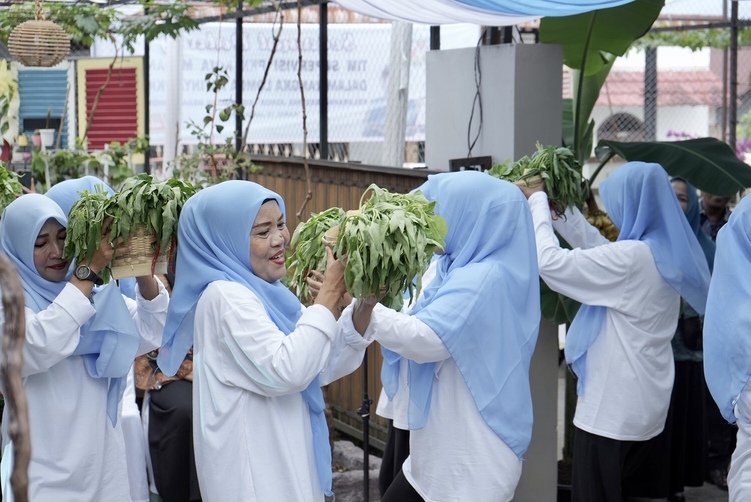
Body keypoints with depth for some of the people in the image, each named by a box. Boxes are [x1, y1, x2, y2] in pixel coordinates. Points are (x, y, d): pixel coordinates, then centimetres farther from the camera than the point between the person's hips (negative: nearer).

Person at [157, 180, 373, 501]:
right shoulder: (226, 296, -17)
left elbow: (324, 367, 10)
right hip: (254, 474, -9)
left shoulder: (264, 292, 11)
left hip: (282, 460, 9)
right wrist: (331, 290, -21)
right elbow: (287, 371, -27)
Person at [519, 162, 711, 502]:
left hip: (613, 407, -9)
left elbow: (550, 262, -22)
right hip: (643, 405, 9)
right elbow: (597, 250, 20)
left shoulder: (630, 258, -22)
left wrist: (538, 202, -9)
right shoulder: (667, 253, 7)